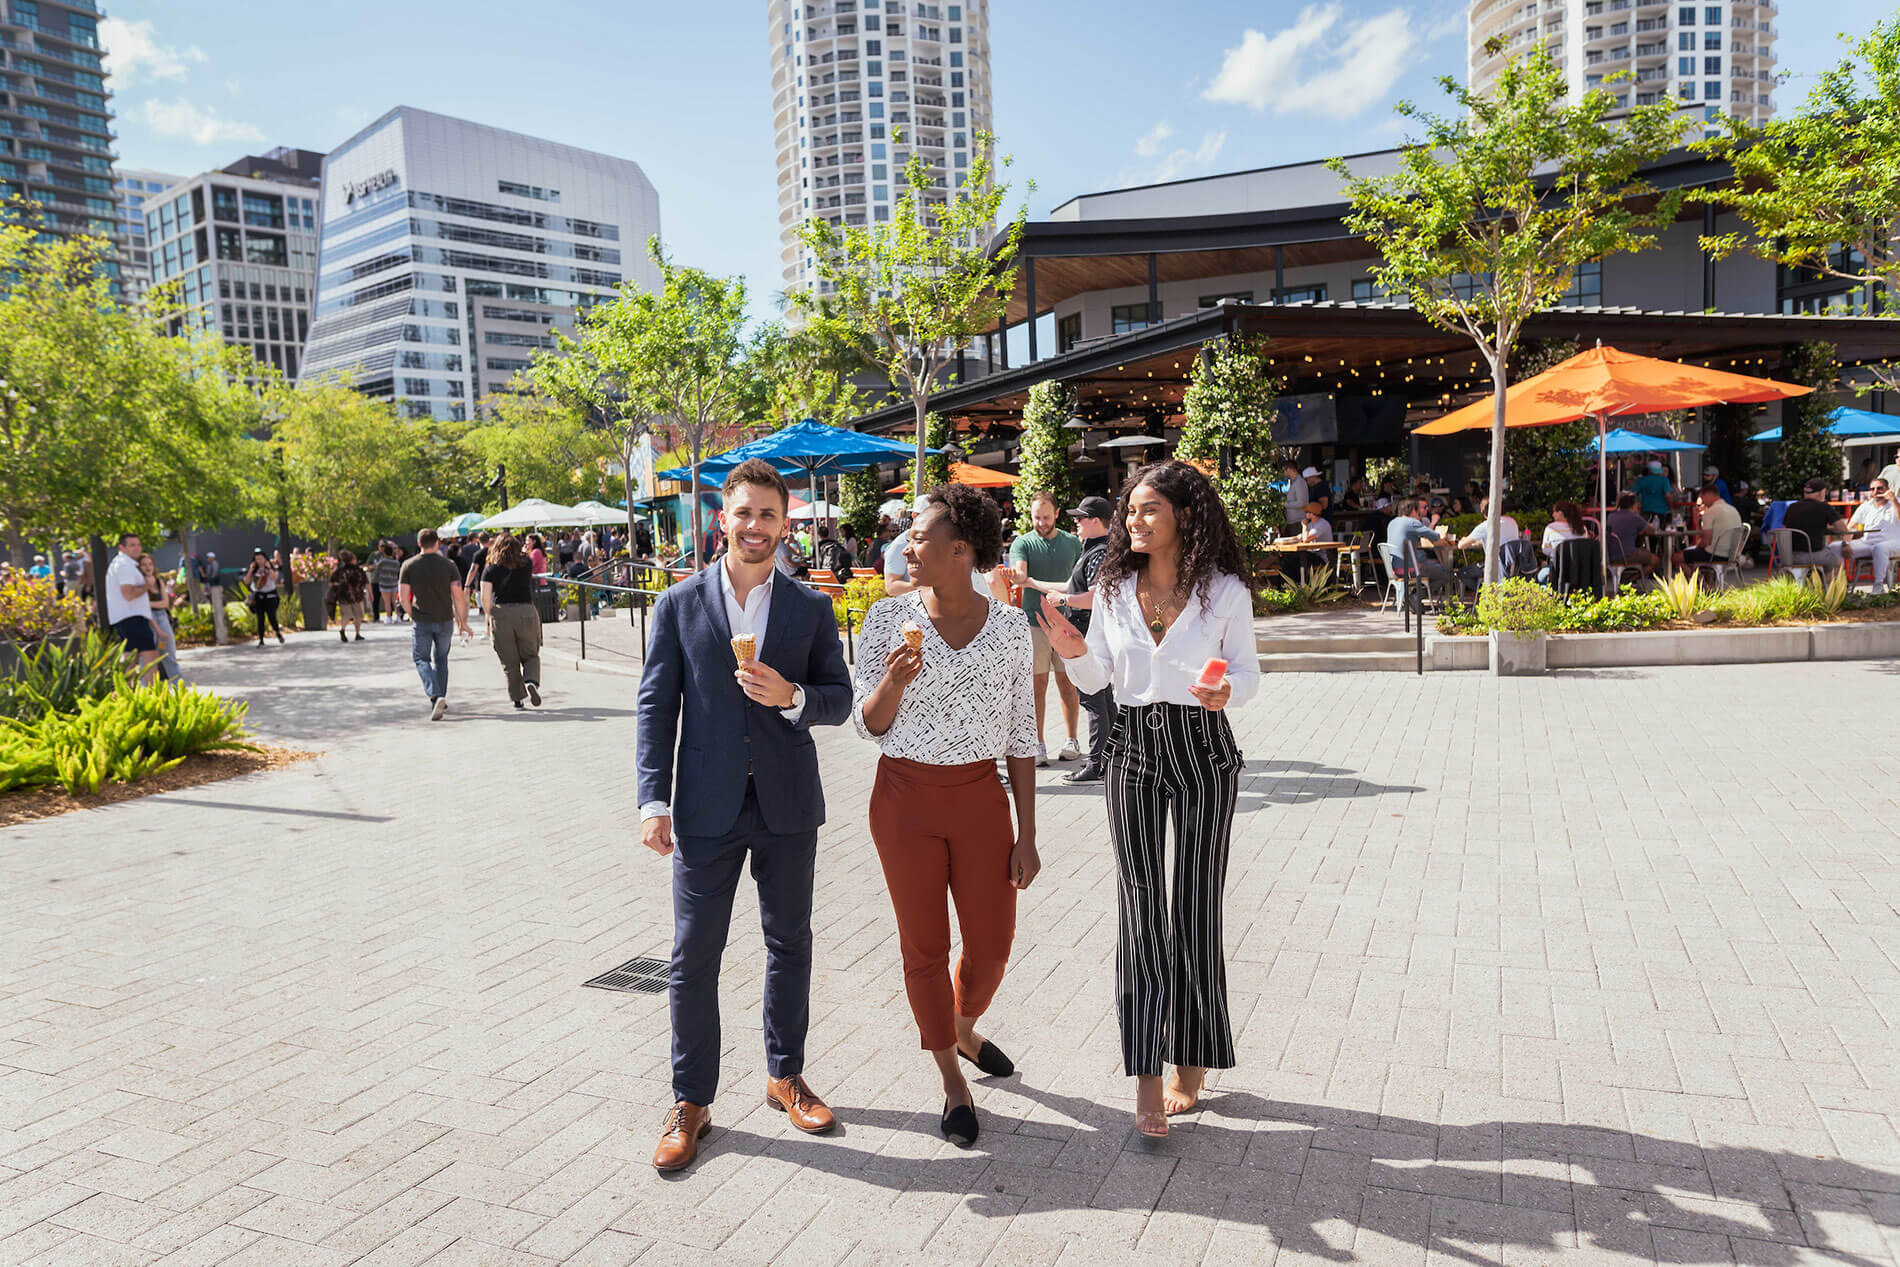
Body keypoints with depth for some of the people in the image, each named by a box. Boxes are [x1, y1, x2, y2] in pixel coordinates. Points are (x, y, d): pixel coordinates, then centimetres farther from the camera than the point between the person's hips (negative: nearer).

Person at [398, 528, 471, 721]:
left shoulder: (408, 565, -3)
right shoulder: (448, 565, -3)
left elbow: (403, 597, -4)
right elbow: (458, 596, -6)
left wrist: (412, 615, 13)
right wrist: (462, 621, 3)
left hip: (421, 621, -1)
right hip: (445, 619, 1)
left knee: (421, 659, 5)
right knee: (441, 658, 17)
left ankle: (435, 696, -18)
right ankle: (441, 699, 22)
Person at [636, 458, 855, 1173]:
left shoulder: (811, 609, 3)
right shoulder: (680, 605, 1)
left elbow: (840, 699, 4)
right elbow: (656, 705, -1)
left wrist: (793, 697, -18)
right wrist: (654, 799, -10)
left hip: (787, 805, 2)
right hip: (707, 808, -1)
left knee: (790, 945, 14)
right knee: (693, 956, 4)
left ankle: (785, 1075, 34)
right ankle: (691, 1101, 21)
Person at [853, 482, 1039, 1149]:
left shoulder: (1010, 626, -3)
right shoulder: (888, 618, -5)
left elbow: (1021, 737, 1)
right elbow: (868, 725, -1)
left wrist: (1027, 836, 0)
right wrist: (893, 682, -24)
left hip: (980, 798, 1)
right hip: (905, 797, -1)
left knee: (992, 946, 8)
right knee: (923, 947, 8)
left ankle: (963, 1027, 43)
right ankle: (952, 1082, 31)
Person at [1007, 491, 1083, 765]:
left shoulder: (1072, 542, 10)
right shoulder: (1023, 542, 2)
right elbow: (1019, 574, -16)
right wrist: (1019, 577, -39)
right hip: (1034, 622, -2)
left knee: (1067, 683, 5)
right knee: (1037, 684, 0)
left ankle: (1071, 740, 18)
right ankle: (1037, 745, 7)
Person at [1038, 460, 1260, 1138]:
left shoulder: (1225, 591, -3)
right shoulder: (1114, 588, 4)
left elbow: (1248, 671, 4)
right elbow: (1098, 677, 10)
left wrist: (1226, 690, -19)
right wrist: (1073, 652, -11)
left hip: (1203, 751, -2)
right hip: (1133, 750, 2)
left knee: (1194, 907, 4)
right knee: (1139, 909, -1)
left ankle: (1191, 1063, 23)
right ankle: (1147, 1078, 5)